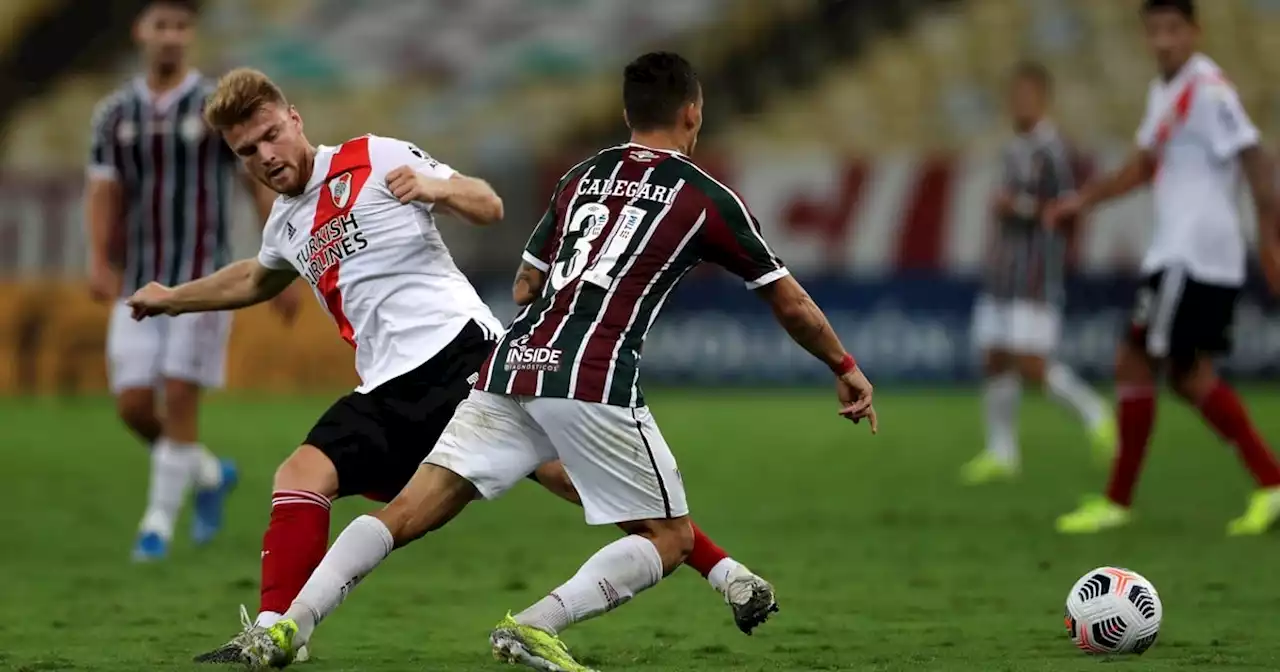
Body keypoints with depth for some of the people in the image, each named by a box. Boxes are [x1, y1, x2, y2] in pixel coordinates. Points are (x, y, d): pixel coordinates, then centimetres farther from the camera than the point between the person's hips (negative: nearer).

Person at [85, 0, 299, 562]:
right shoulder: (114, 114, 6)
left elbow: (266, 187, -1)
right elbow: (103, 195, 1)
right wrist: (99, 263, -17)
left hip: (203, 278, -4)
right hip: (140, 283, 4)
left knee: (179, 402, -12)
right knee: (133, 406, -1)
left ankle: (159, 523, -1)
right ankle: (209, 474, 26)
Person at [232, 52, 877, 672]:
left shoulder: (581, 176, 22)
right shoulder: (707, 198, 9)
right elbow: (790, 303, 19)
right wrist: (846, 369, 34)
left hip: (512, 365, 5)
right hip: (595, 384, -5)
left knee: (407, 512, 5)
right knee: (670, 538, 7)